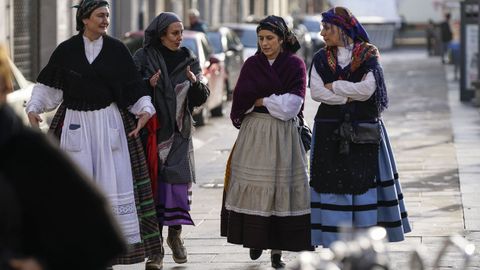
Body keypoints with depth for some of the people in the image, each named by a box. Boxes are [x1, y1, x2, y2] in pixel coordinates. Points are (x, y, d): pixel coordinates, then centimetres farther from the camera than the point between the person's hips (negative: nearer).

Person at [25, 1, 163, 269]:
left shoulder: (117, 49, 2)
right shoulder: (66, 51, 2)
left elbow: (134, 86, 4)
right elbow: (47, 85, 9)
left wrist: (145, 109, -10)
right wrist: (34, 108, -2)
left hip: (109, 124, 0)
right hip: (75, 124, 0)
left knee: (114, 180, -4)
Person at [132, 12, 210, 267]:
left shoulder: (189, 60, 9)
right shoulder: (143, 57, 0)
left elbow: (201, 98, 9)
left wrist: (196, 83, -12)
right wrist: (147, 84, -21)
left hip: (179, 130, 2)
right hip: (152, 129, -2)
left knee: (179, 179, -5)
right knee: (155, 179, -3)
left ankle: (175, 232, 11)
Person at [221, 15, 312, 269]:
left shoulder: (296, 65, 1)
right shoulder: (251, 64, 7)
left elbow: (291, 104, -9)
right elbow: (241, 100, -4)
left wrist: (260, 101, -6)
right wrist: (275, 102, -6)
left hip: (284, 134, -1)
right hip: (253, 133, 2)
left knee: (281, 188, -2)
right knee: (252, 188, -1)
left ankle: (277, 250, 2)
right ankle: (255, 238, 14)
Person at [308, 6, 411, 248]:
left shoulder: (368, 57, 0)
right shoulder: (321, 58, 7)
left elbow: (367, 89, -13)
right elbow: (316, 92, -5)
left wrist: (334, 86, -6)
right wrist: (351, 96, -10)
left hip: (363, 133, -2)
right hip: (330, 132, 2)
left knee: (363, 181, -3)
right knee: (331, 182, -3)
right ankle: (333, 244, 0)